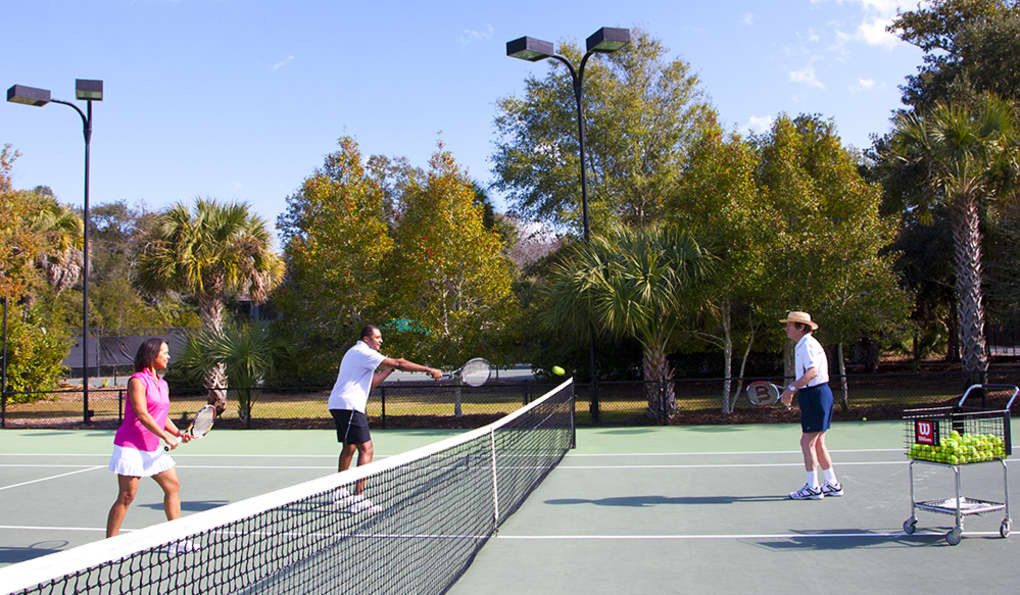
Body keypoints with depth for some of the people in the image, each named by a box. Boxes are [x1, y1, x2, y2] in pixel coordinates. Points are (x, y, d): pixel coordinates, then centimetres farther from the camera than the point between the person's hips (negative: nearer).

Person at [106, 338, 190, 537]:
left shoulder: (163, 384, 14)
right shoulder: (137, 381, -12)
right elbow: (142, 415, -20)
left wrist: (179, 434, 5)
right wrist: (166, 437, -22)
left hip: (153, 447, 9)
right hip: (131, 446, -9)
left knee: (173, 486, 9)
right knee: (126, 497, -6)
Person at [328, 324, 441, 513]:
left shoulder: (356, 353, 22)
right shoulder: (364, 352, -11)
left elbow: (371, 383, 24)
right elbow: (399, 363, -16)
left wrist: (389, 369, 15)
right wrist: (429, 370, -14)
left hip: (338, 405, 11)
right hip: (349, 405, -11)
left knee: (349, 447, 23)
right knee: (366, 449, -15)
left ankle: (338, 491, 34)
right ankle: (358, 499, -21)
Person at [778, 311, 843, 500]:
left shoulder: (807, 345, -15)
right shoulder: (804, 345, 17)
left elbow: (812, 372, -28)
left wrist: (791, 388, -28)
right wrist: (792, 391, 17)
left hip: (815, 396, -10)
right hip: (816, 394, 10)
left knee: (807, 442, -5)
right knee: (817, 443, 14)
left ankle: (812, 488, 0)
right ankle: (833, 485, 19)